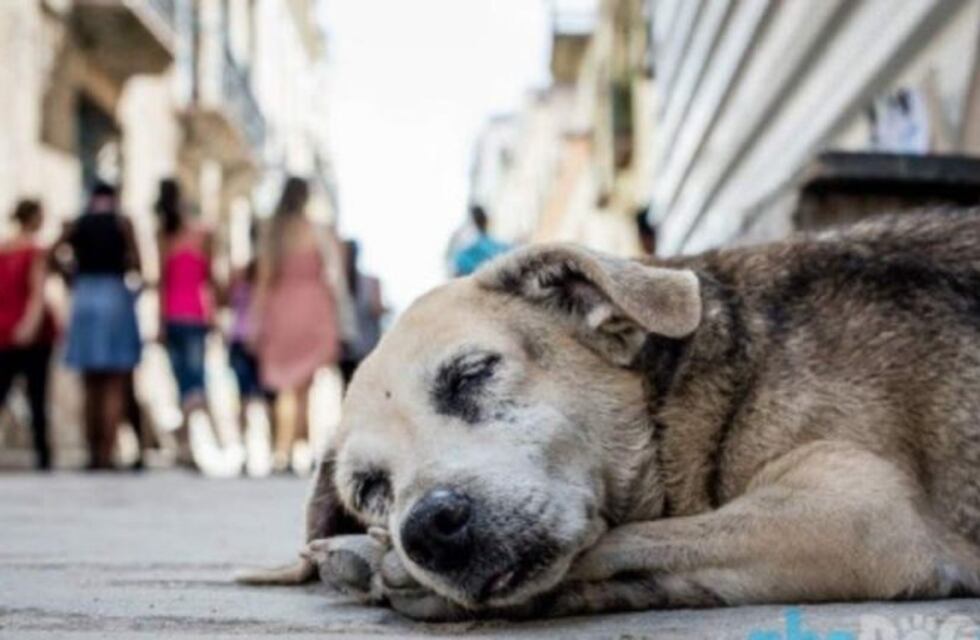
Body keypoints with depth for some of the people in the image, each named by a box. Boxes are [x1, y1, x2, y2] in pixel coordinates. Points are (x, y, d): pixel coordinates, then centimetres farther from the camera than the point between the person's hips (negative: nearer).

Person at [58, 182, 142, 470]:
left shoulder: (76, 226, 9)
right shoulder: (122, 223, 2)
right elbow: (135, 264, -5)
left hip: (83, 298, 3)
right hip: (115, 297, -3)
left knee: (92, 386, 11)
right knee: (115, 386, -2)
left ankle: (93, 453, 9)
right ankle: (107, 454, -12)